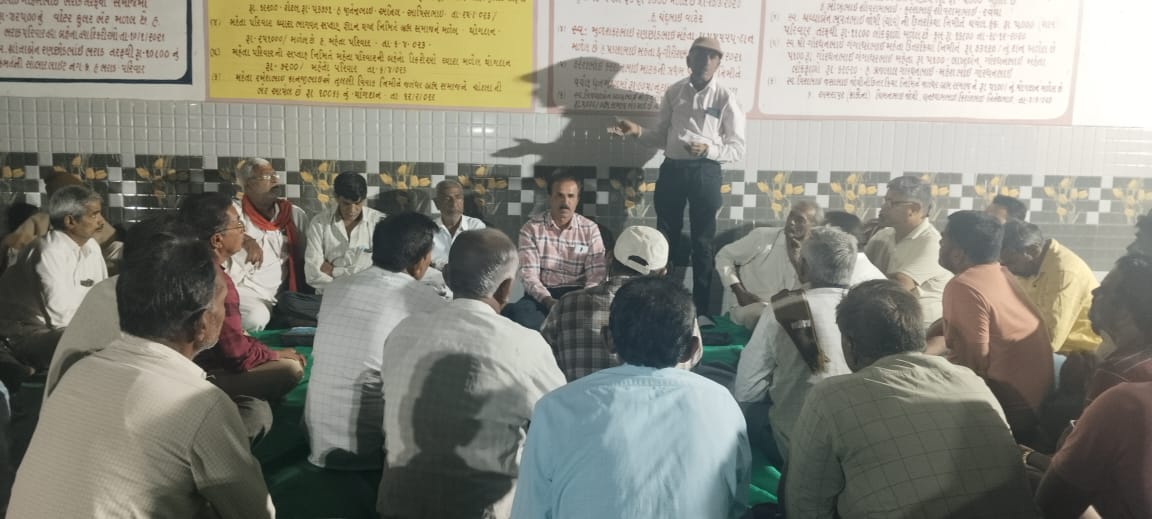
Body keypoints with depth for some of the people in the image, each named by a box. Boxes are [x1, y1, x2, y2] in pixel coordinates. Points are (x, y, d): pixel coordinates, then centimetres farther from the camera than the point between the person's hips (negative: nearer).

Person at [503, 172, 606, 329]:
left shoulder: (590, 229, 6)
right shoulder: (531, 228, 2)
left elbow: (596, 275, 0)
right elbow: (529, 274, -6)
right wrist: (548, 300, -24)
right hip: (542, 294, -1)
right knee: (518, 310, -33)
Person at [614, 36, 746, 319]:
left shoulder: (726, 97, -4)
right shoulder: (674, 92, 6)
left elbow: (738, 149, -5)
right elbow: (661, 137, 12)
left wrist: (708, 149, -21)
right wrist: (638, 131, -7)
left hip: (705, 173, -3)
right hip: (672, 169, 3)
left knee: (702, 243, 6)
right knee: (665, 240, 11)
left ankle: (701, 310, 17)